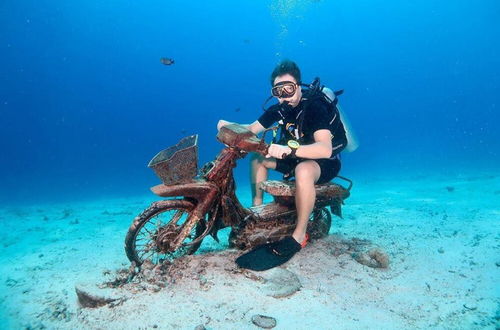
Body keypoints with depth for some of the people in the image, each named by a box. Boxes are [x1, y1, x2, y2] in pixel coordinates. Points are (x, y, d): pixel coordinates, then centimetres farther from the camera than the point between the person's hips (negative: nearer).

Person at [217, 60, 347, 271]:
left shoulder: (314, 106, -25)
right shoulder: (280, 108, -2)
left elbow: (325, 149, -38)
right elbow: (252, 129, 2)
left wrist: (288, 149, -48)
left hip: (327, 162, -8)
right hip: (297, 157, 8)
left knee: (303, 170, -41)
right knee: (257, 157, 3)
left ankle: (299, 237, -27)